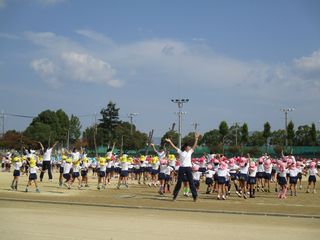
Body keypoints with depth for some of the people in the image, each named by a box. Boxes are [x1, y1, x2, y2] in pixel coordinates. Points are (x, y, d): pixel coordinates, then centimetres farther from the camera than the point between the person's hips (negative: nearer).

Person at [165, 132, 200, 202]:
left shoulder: (190, 152, 9)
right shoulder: (180, 152, 2)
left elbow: (194, 145, 2)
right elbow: (174, 146, -3)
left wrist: (196, 139, -8)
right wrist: (169, 141, -13)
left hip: (188, 168, 2)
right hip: (182, 168, -2)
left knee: (191, 182, -1)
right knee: (179, 182, 5)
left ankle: (195, 195, 0)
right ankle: (175, 195, 15)